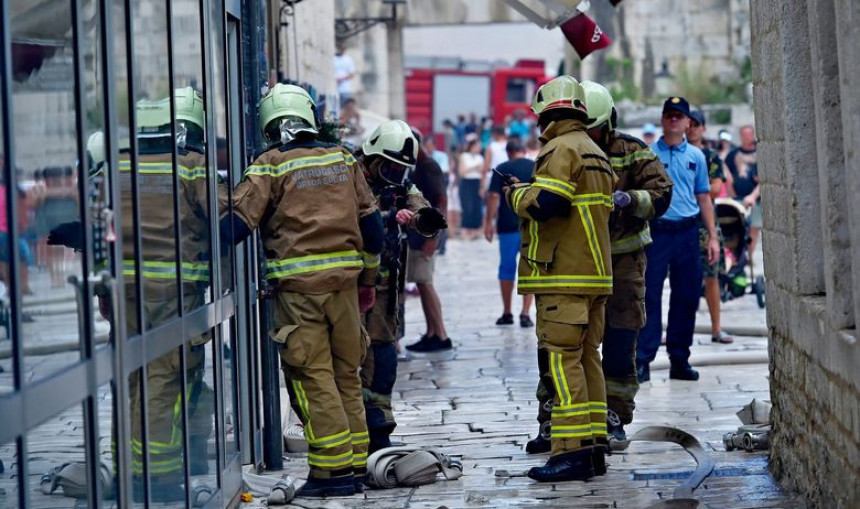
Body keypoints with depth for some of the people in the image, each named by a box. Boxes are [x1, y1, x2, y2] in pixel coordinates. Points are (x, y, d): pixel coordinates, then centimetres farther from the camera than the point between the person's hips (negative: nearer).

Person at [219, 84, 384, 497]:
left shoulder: (271, 167, -3)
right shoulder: (343, 159, 11)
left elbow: (237, 223, -10)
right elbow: (370, 224, 13)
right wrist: (367, 279, 22)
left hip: (299, 285, -5)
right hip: (344, 279, 5)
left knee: (312, 377, -2)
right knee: (346, 374, 13)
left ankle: (334, 470, -5)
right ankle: (356, 465, 16)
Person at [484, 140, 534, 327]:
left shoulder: (502, 169, 0)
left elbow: (494, 196, -6)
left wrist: (489, 222, -2)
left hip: (508, 225, -1)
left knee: (507, 268, 10)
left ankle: (507, 313, 16)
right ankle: (525, 314, -5)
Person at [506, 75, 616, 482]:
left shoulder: (562, 149, -10)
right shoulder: (595, 153, 20)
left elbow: (544, 204, -21)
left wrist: (515, 195, -2)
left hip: (564, 277, -10)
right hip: (594, 274, 10)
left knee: (560, 360, -10)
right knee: (586, 359, 11)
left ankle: (572, 452, -15)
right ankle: (594, 449, 12)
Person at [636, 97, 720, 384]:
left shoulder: (696, 156, 12)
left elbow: (703, 197, 15)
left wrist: (712, 237, 11)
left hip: (687, 232, 3)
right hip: (656, 231, -3)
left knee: (687, 296, 6)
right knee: (650, 296, -6)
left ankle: (679, 359, 15)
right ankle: (642, 360, -6)